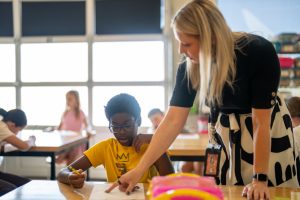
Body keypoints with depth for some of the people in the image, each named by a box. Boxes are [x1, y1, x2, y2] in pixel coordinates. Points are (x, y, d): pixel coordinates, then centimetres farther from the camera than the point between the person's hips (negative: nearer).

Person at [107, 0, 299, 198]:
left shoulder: (259, 52, -30)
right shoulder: (189, 67, -20)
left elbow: (261, 122, -28)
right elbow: (173, 121, -21)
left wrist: (260, 179, -25)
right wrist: (139, 169, -27)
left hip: (269, 128, -3)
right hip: (225, 132, 3)